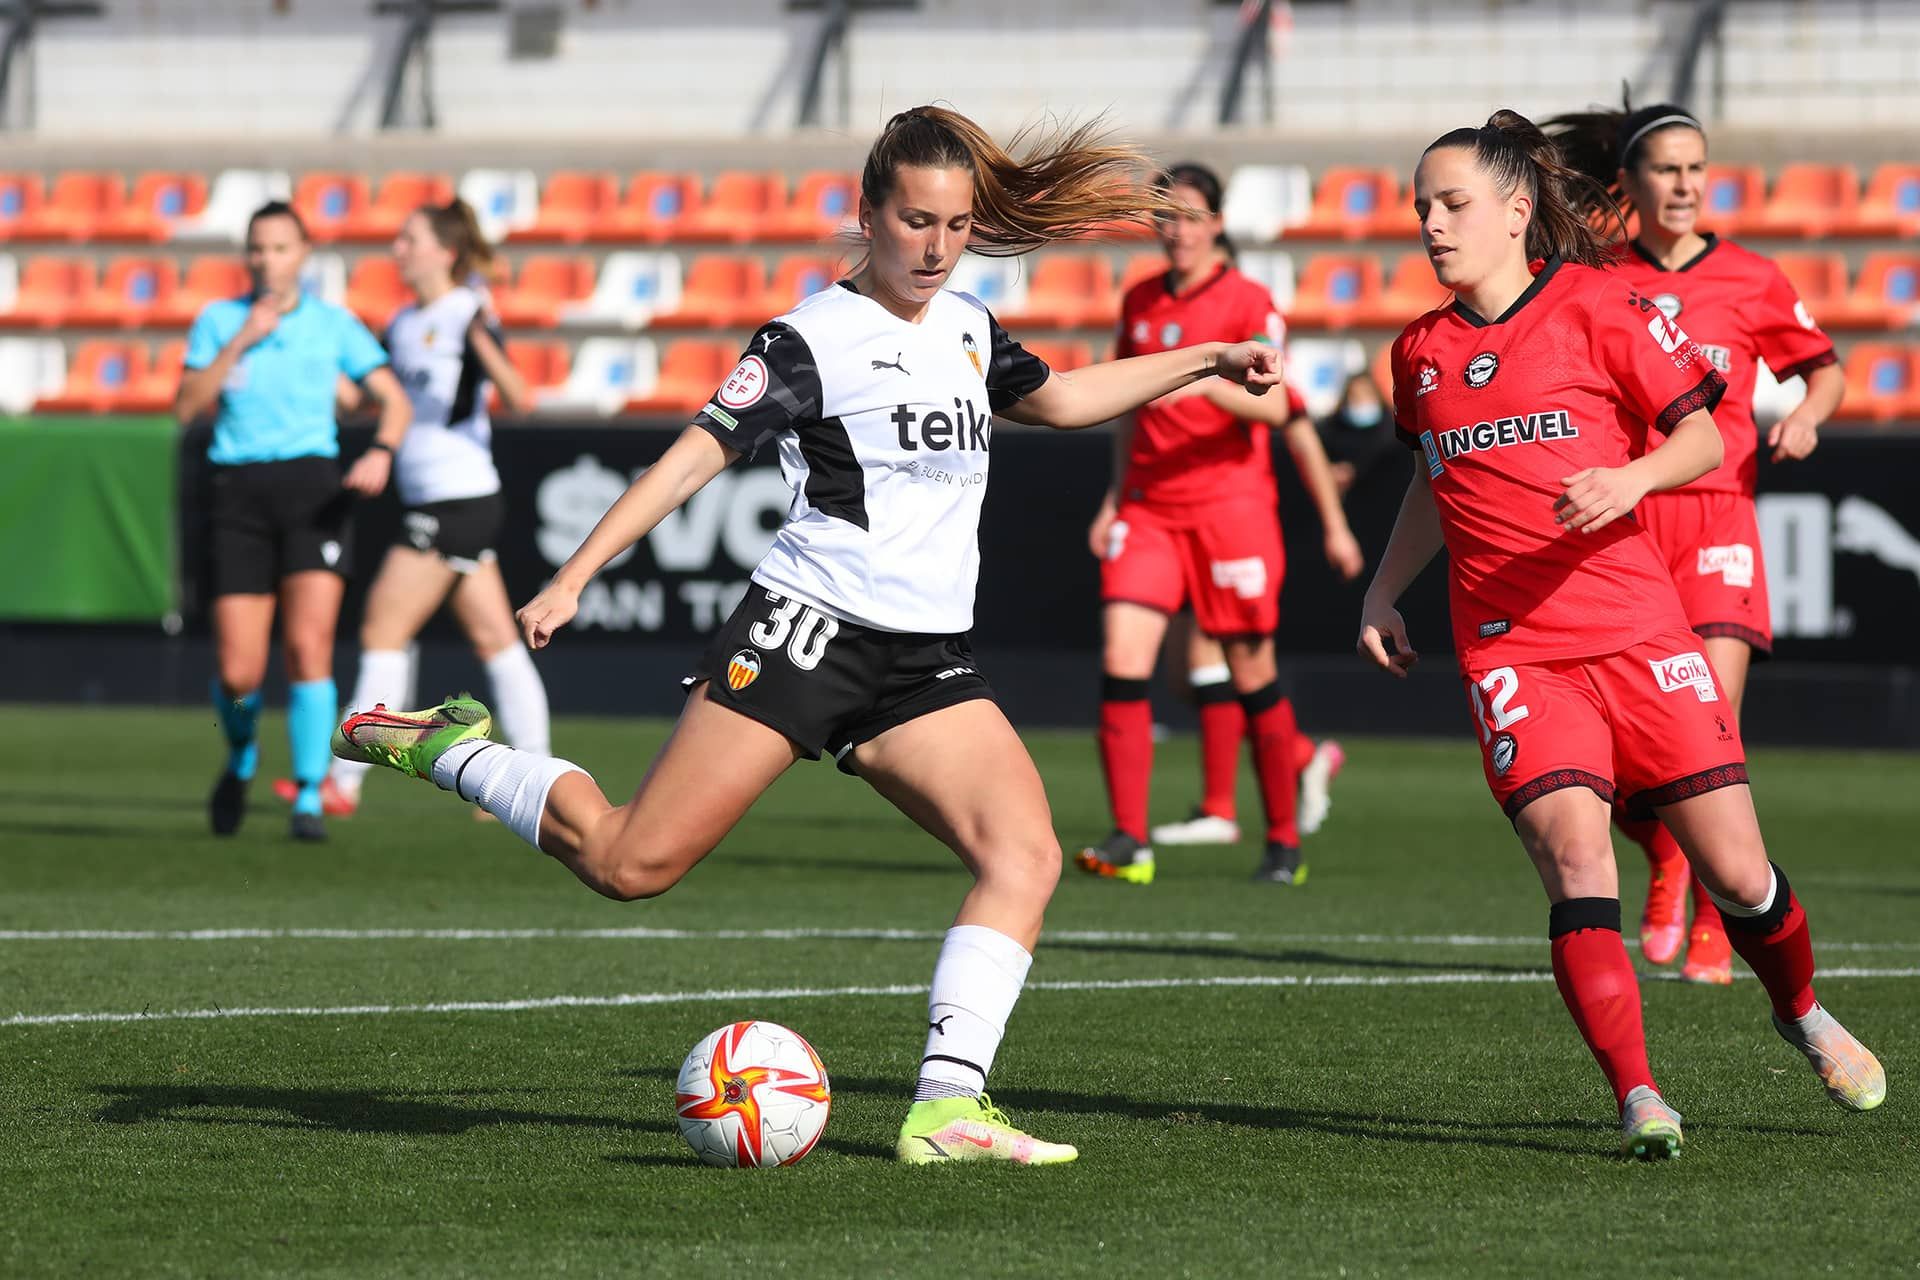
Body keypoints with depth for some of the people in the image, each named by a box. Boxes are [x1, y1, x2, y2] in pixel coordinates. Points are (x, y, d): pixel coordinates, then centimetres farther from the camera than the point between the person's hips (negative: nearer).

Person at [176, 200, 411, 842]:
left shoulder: (333, 323, 7)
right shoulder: (218, 320, 8)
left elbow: (394, 398, 6)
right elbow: (187, 407, -2)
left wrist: (381, 452, -14)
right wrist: (241, 341, -11)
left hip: (312, 486, -1)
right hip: (240, 493, 1)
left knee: (308, 646, -17)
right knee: (238, 673, -4)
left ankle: (309, 798, -8)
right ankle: (241, 761, 29)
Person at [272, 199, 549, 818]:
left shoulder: (470, 317, -12)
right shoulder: (404, 325, 14)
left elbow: (518, 397, -22)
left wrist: (484, 345, -38)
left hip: (456, 496, -9)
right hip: (432, 495, 9)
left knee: (384, 628, -6)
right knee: (494, 637, 8)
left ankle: (344, 781, -3)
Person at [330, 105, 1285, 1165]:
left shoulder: (968, 328, 15)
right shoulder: (814, 339, -7)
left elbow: (1060, 400, 34)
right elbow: (698, 451, -11)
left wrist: (1204, 360, 34)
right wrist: (572, 579, -17)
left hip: (928, 662, 6)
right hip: (806, 631, -6)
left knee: (1026, 854, -16)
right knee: (630, 864, -11)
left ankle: (947, 1107, -20)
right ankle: (449, 750, 13)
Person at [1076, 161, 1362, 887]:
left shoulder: (1248, 303, -5)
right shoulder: (1140, 304, 12)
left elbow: (1279, 407, -17)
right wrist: (1114, 499, 17)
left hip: (1231, 507, -4)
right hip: (1149, 507, 4)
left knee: (1252, 674, 2)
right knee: (1122, 657, -13)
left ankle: (1284, 841, 16)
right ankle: (1129, 841, -13)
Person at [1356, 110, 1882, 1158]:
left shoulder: (1597, 308, -1)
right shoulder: (1420, 353, 12)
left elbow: (1703, 438, 1)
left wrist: (1631, 479, -18)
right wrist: (1382, 591, 18)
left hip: (1636, 630, -2)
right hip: (1510, 650, 2)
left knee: (1738, 875, 1)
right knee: (1574, 862, -20)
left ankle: (1801, 1012, 32)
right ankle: (1638, 1098, -19)